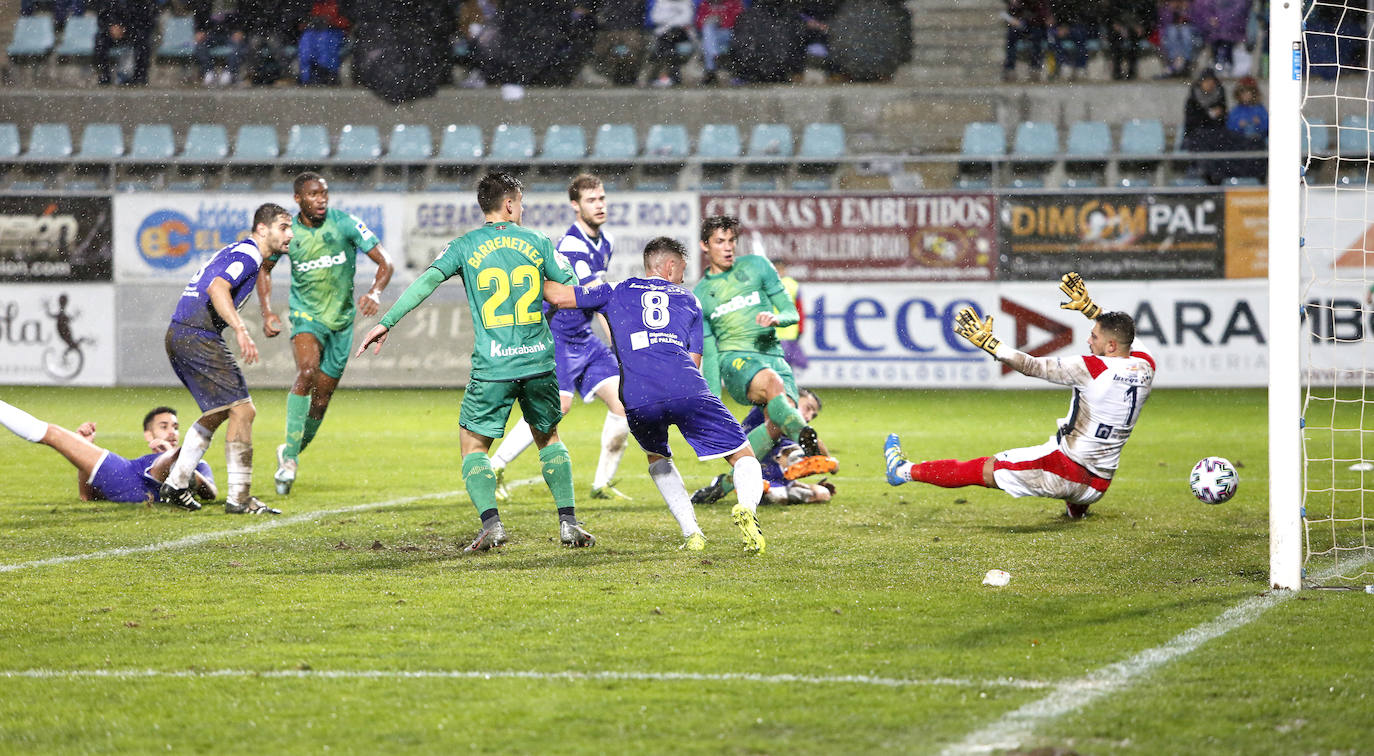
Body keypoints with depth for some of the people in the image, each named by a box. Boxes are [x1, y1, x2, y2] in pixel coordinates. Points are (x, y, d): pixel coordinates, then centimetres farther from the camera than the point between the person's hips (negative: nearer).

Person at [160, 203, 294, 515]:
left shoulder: (235, 252, 21)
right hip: (198, 337, -11)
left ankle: (175, 484, 21)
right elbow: (217, 288, -28)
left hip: (179, 334, 11)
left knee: (219, 412, 21)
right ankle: (239, 498, -9)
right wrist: (241, 330, -38)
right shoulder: (247, 255, -12)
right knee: (242, 410, -9)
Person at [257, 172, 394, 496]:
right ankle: (289, 457, -25)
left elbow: (385, 262, -12)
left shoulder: (345, 223, -12)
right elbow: (264, 268, 12)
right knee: (307, 370, -30)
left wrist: (375, 292, -32)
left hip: (341, 318, 1)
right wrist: (267, 313, 0)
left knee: (321, 399, 5)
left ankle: (292, 452, 32)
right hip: (306, 314, -1)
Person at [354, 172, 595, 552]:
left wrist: (386, 322, -8)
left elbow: (426, 281, -9)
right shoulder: (537, 242, 6)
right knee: (548, 437, 22)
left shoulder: (465, 246, 2)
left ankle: (491, 523, -8)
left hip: (492, 365, -2)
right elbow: (572, 291, 11)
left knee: (473, 443, 10)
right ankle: (568, 522, 13)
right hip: (539, 362, 2)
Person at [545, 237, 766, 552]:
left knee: (658, 458, 30)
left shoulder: (617, 292, 23)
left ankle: (691, 533, 12)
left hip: (637, 397, 1)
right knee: (743, 456, 9)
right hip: (687, 391, -1)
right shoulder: (688, 300, 27)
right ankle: (746, 508, -24)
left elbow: (557, 296, 19)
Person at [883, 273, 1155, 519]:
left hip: (1064, 469, -6)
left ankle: (904, 471, 20)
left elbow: (1032, 366, -15)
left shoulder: (1092, 369, -20)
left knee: (984, 468, 8)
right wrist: (1088, 306, 27)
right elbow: (1118, 332, 22)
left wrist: (987, 342, -9)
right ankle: (1077, 510, 67)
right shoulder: (1145, 366, -1)